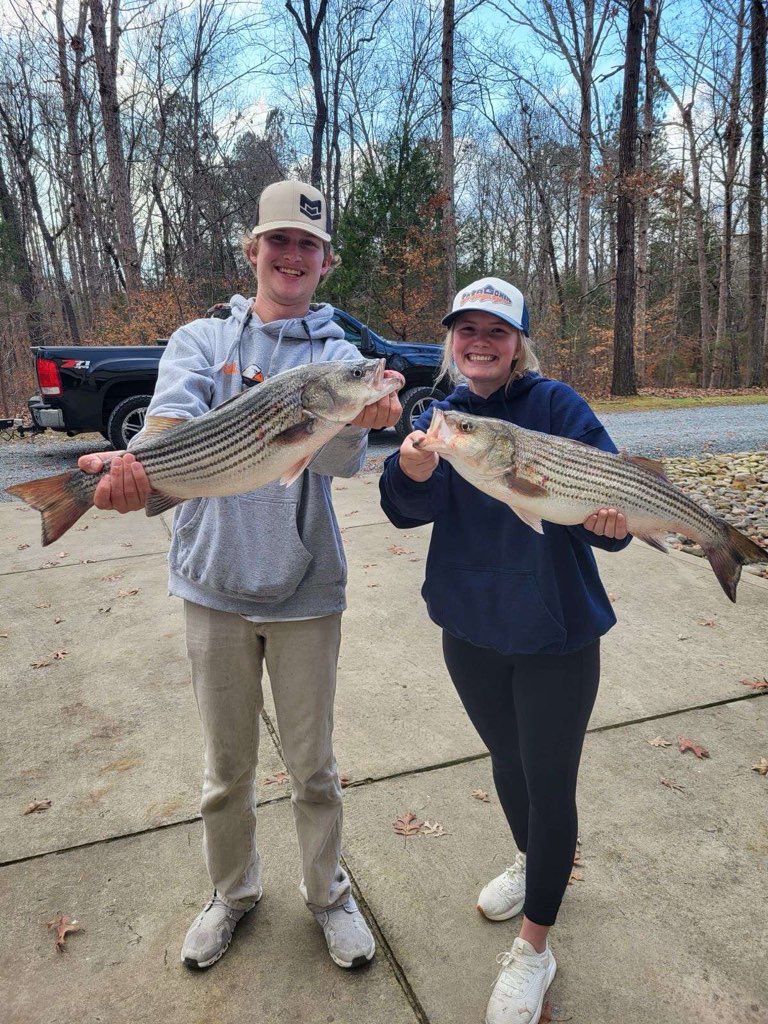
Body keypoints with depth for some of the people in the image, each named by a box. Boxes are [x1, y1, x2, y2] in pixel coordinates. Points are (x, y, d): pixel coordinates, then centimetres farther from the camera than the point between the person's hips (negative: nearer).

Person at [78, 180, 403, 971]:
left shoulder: (337, 354, 2)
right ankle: (231, 891, 42)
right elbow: (175, 414, -17)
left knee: (312, 765, 13)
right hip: (214, 581, 1)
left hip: (304, 587, -1)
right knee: (227, 764, 16)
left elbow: (343, 454, -19)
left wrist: (357, 423, -43)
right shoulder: (201, 339, 4)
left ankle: (328, 894, 38)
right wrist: (138, 460, -41)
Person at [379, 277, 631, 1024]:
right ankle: (531, 862, 54)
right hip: (472, 627, 4)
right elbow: (406, 509, -14)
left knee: (549, 780, 6)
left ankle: (534, 947, 30)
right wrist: (412, 470, -36)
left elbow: (612, 489, -18)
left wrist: (611, 517, -40)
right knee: (506, 759, 24)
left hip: (555, 633, -4)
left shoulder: (555, 405, -12)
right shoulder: (440, 418, 0)